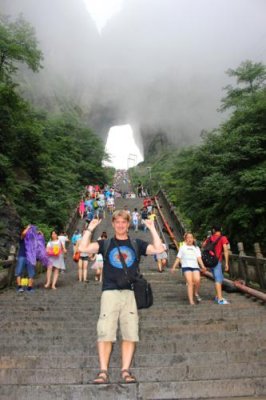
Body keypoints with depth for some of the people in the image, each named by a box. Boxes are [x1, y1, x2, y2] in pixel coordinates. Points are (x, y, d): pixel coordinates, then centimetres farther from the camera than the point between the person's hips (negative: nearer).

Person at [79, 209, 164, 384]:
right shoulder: (106, 244, 11)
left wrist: (152, 229, 1)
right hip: (110, 292, -1)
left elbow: (159, 249, 0)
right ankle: (103, 371, 4)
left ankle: (126, 371, 11)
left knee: (130, 334, 1)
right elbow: (83, 248, -2)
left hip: (130, 293, 1)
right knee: (105, 333, -4)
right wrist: (90, 229, 0)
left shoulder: (136, 244, 12)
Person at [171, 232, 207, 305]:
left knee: (197, 280, -22)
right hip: (186, 266, -1)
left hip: (195, 266, 1)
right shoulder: (182, 248, 18)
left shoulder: (196, 248, 22)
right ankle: (191, 300, -13)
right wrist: (174, 267, 5)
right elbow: (178, 258, 16)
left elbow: (199, 258, 10)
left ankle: (196, 293, 5)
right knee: (190, 282, -17)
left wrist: (202, 266, -7)